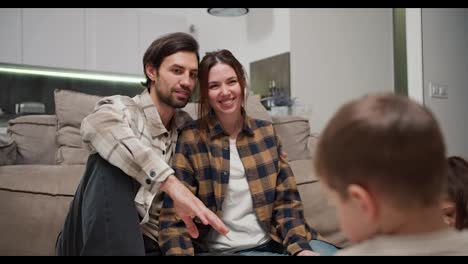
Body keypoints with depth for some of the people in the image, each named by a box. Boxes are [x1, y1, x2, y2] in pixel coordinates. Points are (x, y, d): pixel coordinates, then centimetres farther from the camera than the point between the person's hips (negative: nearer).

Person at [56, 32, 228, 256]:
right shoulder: (120, 108, -8)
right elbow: (96, 125, -33)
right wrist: (171, 183, -42)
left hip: (146, 242, 3)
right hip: (100, 239, -3)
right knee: (110, 159, -29)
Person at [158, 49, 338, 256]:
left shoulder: (266, 132, 6)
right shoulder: (190, 139, -7)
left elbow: (286, 200, 5)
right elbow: (174, 218, -9)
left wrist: (300, 246, -9)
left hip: (272, 242, 5)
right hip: (220, 249, -4)